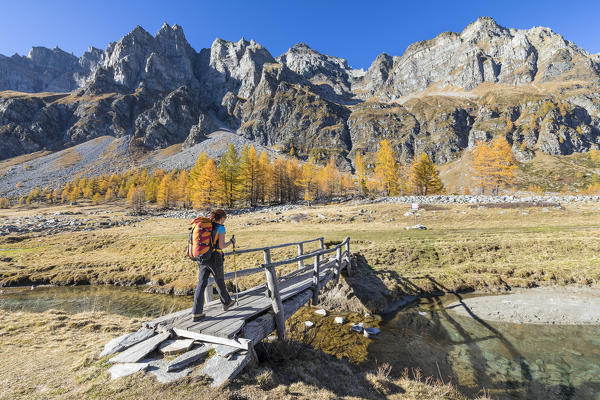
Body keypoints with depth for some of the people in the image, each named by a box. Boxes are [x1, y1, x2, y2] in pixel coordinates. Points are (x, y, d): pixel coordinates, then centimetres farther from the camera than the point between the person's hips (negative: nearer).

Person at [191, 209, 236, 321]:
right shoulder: (220, 228, -9)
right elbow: (221, 246, -15)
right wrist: (231, 242, 3)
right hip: (215, 259, -5)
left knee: (201, 284, 5)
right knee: (220, 282, 14)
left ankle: (196, 313, 1)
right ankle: (226, 303, 35)